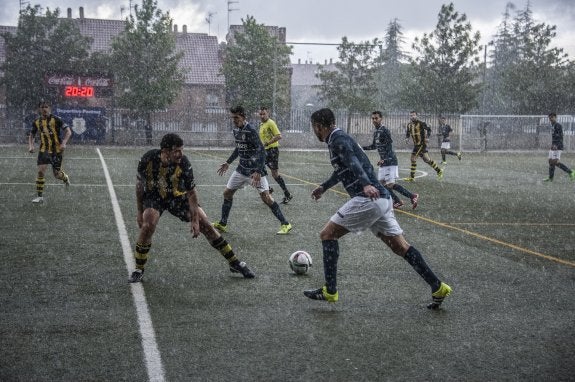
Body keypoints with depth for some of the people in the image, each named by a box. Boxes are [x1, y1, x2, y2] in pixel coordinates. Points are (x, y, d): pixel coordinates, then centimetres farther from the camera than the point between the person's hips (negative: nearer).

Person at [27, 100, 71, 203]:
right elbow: (32, 135, 17)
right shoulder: (36, 122, 3)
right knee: (41, 171, -12)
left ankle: (65, 178, 43)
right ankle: (39, 196, -5)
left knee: (56, 174, 4)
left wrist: (64, 143, -24)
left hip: (57, 149, -3)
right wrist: (31, 145, -2)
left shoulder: (56, 119, -10)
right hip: (44, 150, 3)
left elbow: (68, 131, -10)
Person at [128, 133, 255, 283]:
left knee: (205, 224, -4)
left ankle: (234, 263, 10)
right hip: (154, 196, -1)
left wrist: (195, 220, -15)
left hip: (177, 196, 1)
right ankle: (138, 270, -9)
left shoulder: (183, 163, -27)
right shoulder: (148, 159, -27)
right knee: (148, 225, -28)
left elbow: (191, 192, -16)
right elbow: (139, 185, -10)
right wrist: (140, 212, -6)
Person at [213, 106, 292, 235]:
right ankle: (222, 224, 23)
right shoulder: (236, 130, 5)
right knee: (227, 193, 10)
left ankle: (285, 224, -4)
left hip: (255, 169, -8)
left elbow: (262, 152, -24)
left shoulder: (251, 131, -20)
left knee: (266, 197, -13)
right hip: (242, 168, 8)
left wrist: (258, 172, -31)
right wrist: (228, 163, 24)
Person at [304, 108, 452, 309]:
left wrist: (366, 185, -44)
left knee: (328, 234, -1)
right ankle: (438, 287, 7)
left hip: (367, 199, -10)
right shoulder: (339, 138, 24)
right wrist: (323, 186, 59)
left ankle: (330, 291, 0)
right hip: (381, 199, 10)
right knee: (400, 246, 9)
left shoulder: (338, 139, -6)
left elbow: (352, 162, -27)